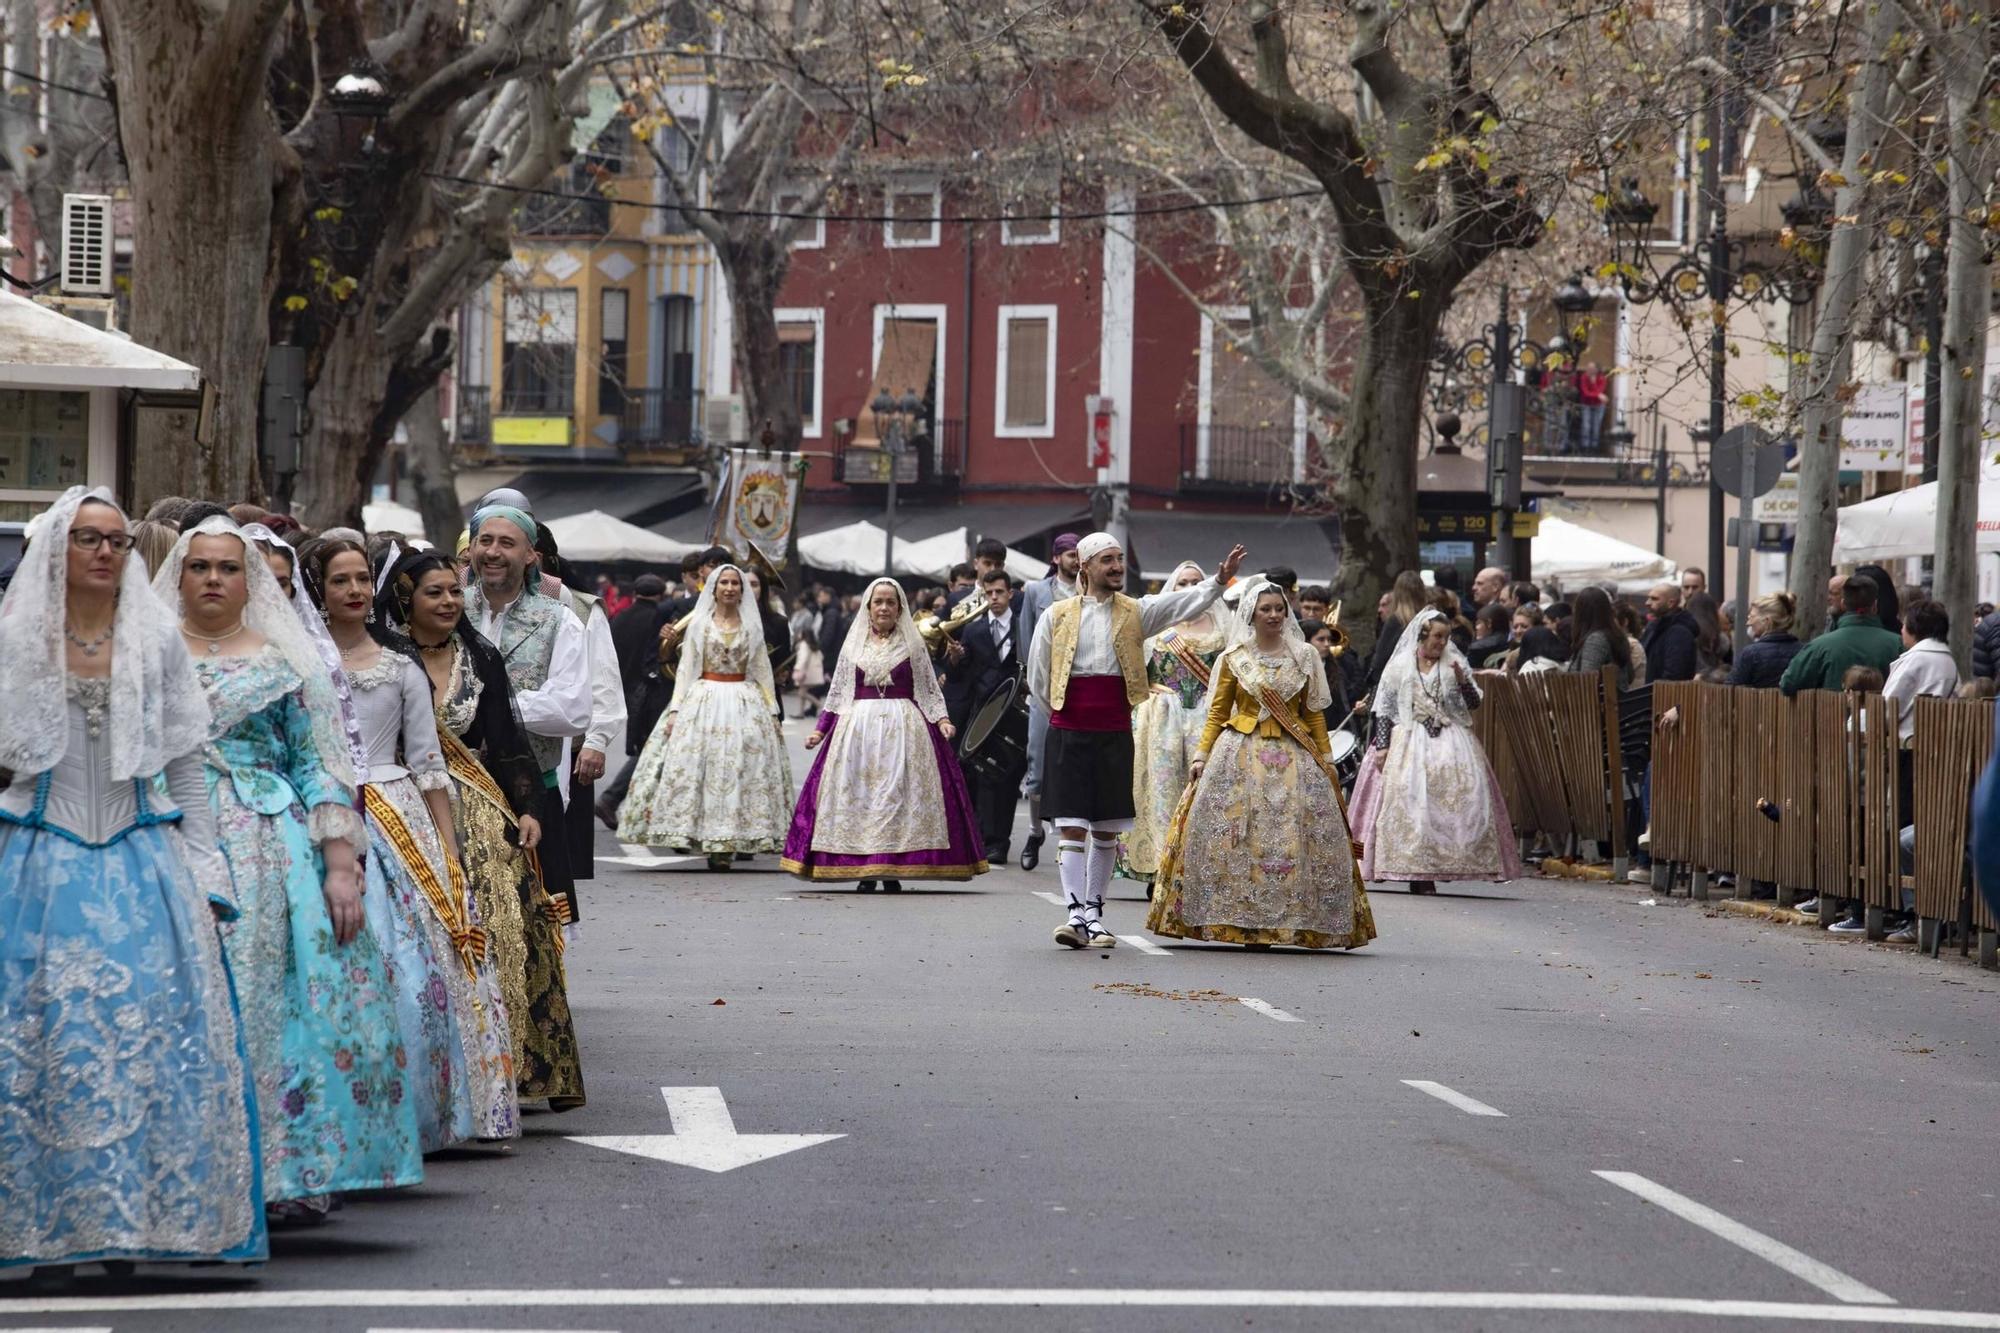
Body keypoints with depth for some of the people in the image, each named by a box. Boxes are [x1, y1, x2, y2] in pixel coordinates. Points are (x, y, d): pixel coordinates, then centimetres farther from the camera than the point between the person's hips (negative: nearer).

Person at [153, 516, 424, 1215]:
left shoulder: (285, 662, 10)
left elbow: (319, 768, 5)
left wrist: (341, 866, -4)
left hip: (275, 848, 0)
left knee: (284, 998, -7)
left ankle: (293, 1172, -2)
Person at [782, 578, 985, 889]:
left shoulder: (914, 644, 8)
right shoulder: (853, 645, 12)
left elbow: (930, 691, 8)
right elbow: (836, 692, 17)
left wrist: (942, 719, -7)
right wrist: (821, 729, 10)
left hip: (903, 729, -2)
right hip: (857, 725, 2)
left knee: (897, 792, -8)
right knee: (858, 794, -5)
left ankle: (894, 870, -6)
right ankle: (864, 873, -2)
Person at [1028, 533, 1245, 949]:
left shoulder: (1137, 613, 4)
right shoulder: (1058, 616, 2)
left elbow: (1185, 603, -11)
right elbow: (1037, 676, 10)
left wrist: (1220, 581, -26)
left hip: (1114, 736, 2)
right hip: (1068, 736, -2)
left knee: (1106, 831, 7)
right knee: (1071, 828, -8)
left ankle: (1094, 915, 15)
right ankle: (1076, 914, -11)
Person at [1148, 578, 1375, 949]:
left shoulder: (1304, 658, 9)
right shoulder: (1233, 659, 6)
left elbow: (1315, 715, 10)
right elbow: (1217, 713, 7)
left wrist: (1325, 762, 5)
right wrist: (1201, 755, -3)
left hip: (1292, 759, 1)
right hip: (1240, 757, -1)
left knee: (1292, 837, -5)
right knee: (1235, 836, -7)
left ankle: (1290, 918, -1)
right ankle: (1239, 919, -3)